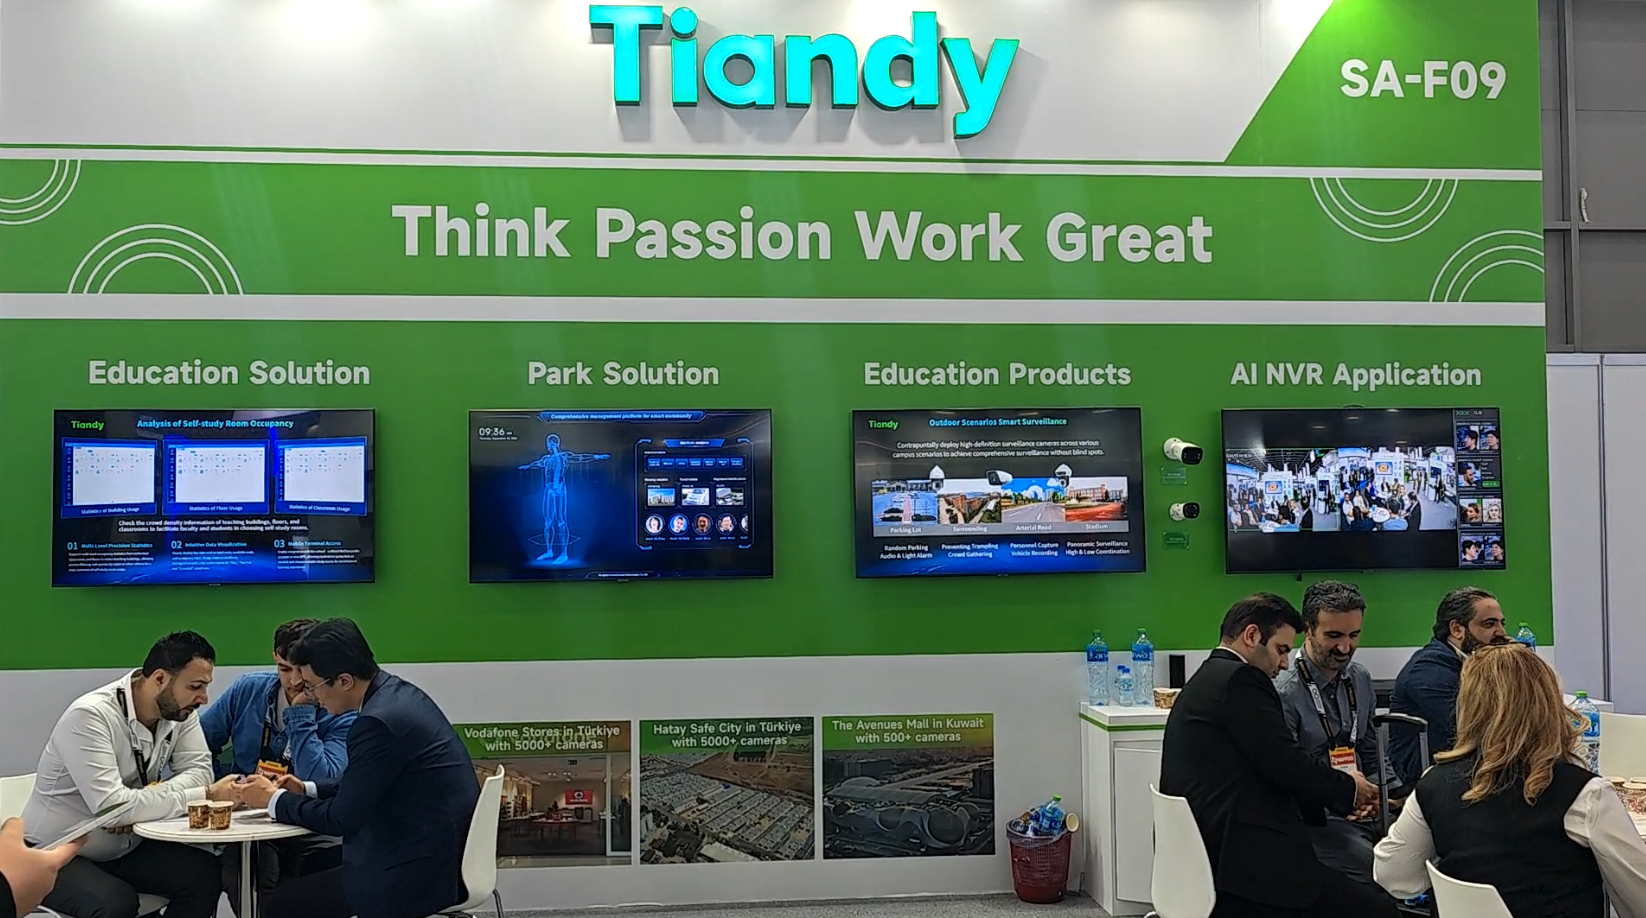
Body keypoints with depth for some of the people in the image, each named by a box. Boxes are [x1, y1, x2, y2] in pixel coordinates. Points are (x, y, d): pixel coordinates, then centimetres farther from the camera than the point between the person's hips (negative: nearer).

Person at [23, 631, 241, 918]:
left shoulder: (178, 710, -6)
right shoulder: (90, 716, -27)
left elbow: (199, 769, -10)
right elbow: (110, 805, -35)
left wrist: (149, 799, -30)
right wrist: (206, 795, -31)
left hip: (125, 849, 7)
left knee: (205, 873, -16)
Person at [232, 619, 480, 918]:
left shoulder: (378, 721, -22)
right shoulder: (400, 693, 7)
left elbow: (341, 818, -14)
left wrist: (274, 799, 0)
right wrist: (307, 790, 14)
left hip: (419, 873, -10)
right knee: (302, 869, 23)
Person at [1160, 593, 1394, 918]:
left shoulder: (1206, 680, 19)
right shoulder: (1240, 679, -10)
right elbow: (1289, 765, -13)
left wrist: (1339, 793, 12)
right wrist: (1349, 787, 5)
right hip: (1245, 865, -10)